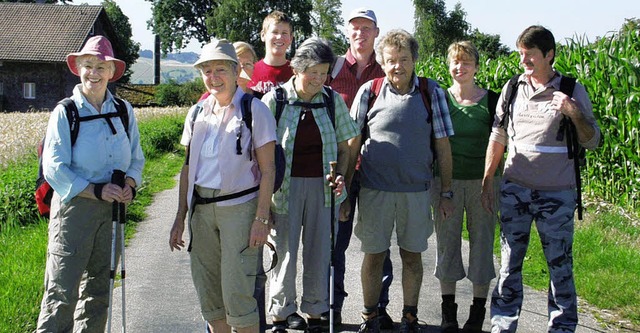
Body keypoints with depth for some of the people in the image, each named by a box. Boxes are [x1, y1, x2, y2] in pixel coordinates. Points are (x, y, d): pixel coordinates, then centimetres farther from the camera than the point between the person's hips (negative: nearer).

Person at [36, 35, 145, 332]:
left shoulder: (124, 112, 7)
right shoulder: (65, 113, -6)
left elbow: (136, 159, 14)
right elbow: (54, 170, -11)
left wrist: (129, 184, -8)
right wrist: (97, 191, -19)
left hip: (112, 207, 5)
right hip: (74, 206, -5)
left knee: (99, 289, 14)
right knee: (62, 289, -7)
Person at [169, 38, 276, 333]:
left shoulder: (254, 110, -5)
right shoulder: (197, 114, 10)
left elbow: (267, 170, -7)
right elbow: (188, 168, 14)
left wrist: (261, 219, -13)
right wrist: (180, 217, 10)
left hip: (239, 207, -5)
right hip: (201, 208, 5)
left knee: (237, 293, -8)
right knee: (207, 293, 9)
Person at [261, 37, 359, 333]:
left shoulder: (332, 100, 4)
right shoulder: (275, 99, -3)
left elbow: (343, 148, 12)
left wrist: (340, 176, -6)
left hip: (322, 187, 2)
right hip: (285, 185, -2)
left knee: (319, 253, 6)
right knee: (284, 252, 1)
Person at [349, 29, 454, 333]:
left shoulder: (432, 93, 0)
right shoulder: (369, 92, -1)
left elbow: (443, 145, 3)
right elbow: (353, 142, 4)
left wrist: (446, 193, 1)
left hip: (416, 189, 0)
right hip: (374, 189, 0)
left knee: (412, 254, 10)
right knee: (374, 254, 7)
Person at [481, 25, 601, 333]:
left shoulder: (573, 91, -1)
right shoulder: (512, 88, 6)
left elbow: (592, 142, 0)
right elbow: (497, 138, 13)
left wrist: (575, 114, -18)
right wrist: (487, 182, 11)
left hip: (557, 193, -2)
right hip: (515, 189, 2)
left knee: (560, 265, 3)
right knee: (509, 262, 7)